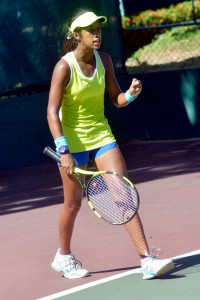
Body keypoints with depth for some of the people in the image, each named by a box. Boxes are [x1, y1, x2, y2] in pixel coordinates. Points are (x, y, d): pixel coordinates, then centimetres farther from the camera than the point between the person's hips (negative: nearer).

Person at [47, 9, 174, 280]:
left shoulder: (104, 60, -1)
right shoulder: (64, 67, -16)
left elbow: (116, 99, 8)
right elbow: (52, 112, -18)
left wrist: (131, 94, -15)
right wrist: (63, 151, -26)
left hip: (101, 135, 4)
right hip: (73, 140, -4)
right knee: (73, 203, 7)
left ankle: (147, 260, -12)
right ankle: (63, 257, 32)